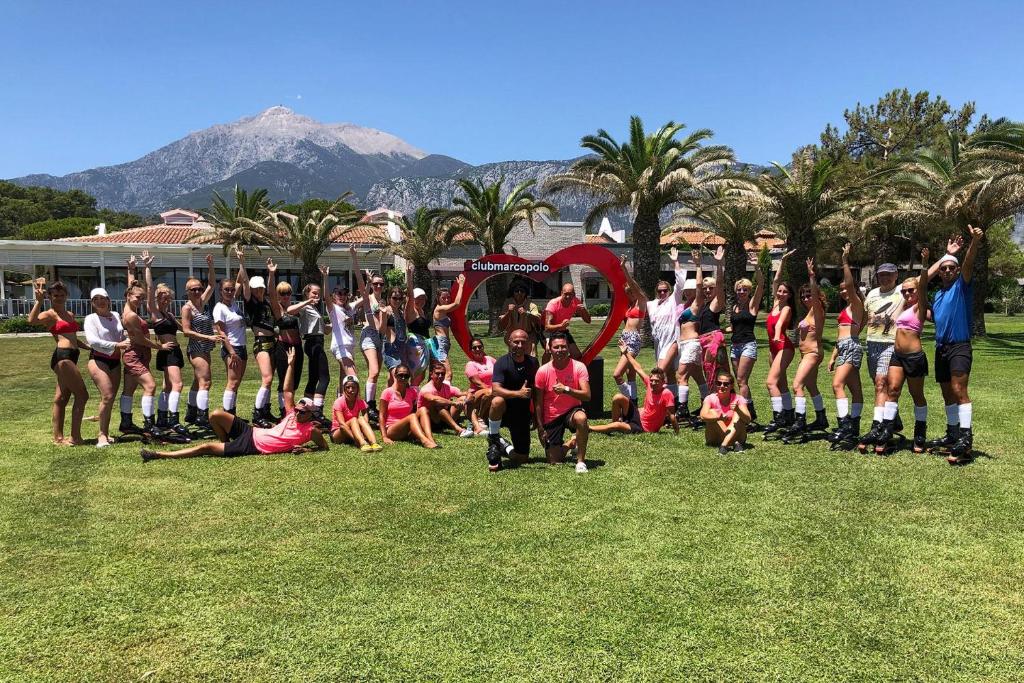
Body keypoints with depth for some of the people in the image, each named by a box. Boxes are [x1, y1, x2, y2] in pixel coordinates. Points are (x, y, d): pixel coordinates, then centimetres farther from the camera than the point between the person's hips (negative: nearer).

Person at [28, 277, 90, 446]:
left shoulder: (70, 314, 20)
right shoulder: (49, 315, -4)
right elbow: (32, 320, -27)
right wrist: (39, 300, -31)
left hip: (71, 357, 8)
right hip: (62, 357, -8)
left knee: (61, 398, 11)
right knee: (82, 395, -8)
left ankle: (58, 437, 17)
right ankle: (75, 437, -3)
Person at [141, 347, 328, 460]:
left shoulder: (311, 430, -10)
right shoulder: (292, 415, 7)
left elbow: (325, 447, -5)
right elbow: (287, 390, 10)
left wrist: (306, 450, -22)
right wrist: (291, 364, 7)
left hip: (253, 448, -7)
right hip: (250, 432, 7)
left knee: (207, 447, -9)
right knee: (217, 415, -5)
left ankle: (160, 454, 0)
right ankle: (226, 443, 20)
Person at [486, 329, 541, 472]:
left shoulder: (533, 363, 2)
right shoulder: (502, 362, -14)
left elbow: (536, 392, 11)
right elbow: (495, 390, -29)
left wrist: (537, 417, 9)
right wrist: (518, 393, -43)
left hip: (523, 413, 4)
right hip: (504, 412, -4)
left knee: (522, 458, 2)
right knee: (498, 401, -40)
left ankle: (503, 446, 37)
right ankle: (493, 440, -16)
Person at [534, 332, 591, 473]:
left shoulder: (578, 367, -13)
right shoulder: (543, 371, -10)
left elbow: (587, 395, -21)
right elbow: (538, 402, -3)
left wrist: (566, 389, -35)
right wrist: (540, 428, -4)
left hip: (572, 410, -1)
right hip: (551, 417, 2)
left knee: (581, 418, -40)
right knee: (554, 461, -2)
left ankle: (581, 460, -21)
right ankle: (571, 443, 33)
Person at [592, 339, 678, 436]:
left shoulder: (667, 394, -24)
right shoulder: (649, 383, -6)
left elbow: (671, 415, -23)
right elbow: (638, 368, 5)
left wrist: (677, 433, -24)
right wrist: (626, 353, 13)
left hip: (644, 428, -7)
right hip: (638, 415, 7)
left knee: (617, 425, -28)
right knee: (618, 397, -14)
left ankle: (589, 428, -11)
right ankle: (614, 421, 4)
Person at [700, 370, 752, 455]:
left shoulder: (737, 399, -9)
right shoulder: (710, 398, -9)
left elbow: (748, 420, -22)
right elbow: (703, 416, -28)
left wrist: (738, 410, -42)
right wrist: (719, 417, -46)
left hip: (735, 435, 0)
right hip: (715, 438, 0)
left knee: (738, 414, -22)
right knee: (712, 412, -22)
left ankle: (724, 445, -36)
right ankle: (734, 444, -27)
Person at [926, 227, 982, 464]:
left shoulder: (962, 286, -2)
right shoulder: (938, 294, 16)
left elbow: (968, 264, -20)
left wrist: (975, 242, -36)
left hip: (960, 347, -7)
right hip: (941, 348, 8)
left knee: (958, 390, -18)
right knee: (947, 394, 13)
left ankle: (966, 440, -21)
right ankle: (952, 435, 24)